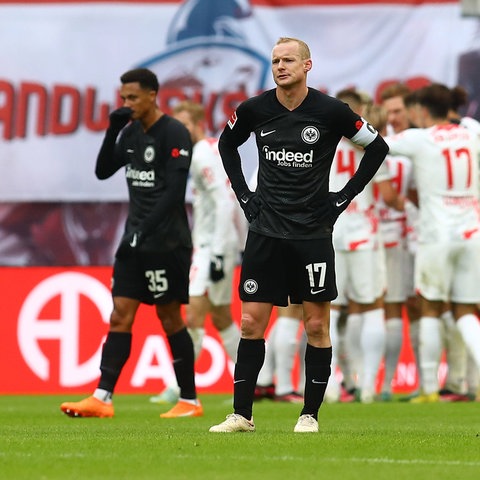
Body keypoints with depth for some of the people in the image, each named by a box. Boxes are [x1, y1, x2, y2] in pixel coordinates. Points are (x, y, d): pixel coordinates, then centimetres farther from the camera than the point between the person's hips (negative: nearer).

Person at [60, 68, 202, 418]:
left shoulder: (175, 133, -11)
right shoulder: (131, 133, 12)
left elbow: (174, 190, -17)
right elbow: (103, 171, 13)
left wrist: (145, 230, -21)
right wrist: (113, 129, 0)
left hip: (166, 242, -7)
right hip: (135, 240, 7)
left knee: (170, 317, -2)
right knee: (120, 316, 0)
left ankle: (190, 400, 6)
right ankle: (102, 399, -5)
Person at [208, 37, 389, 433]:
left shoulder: (330, 111, -8)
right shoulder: (254, 110, 0)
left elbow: (377, 148, 4)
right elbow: (227, 144, 20)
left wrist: (344, 197, 1)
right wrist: (244, 195, 11)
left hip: (313, 232, -2)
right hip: (266, 231, 2)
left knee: (316, 325, 0)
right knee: (251, 323, 0)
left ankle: (310, 414, 9)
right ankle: (242, 414, 6)